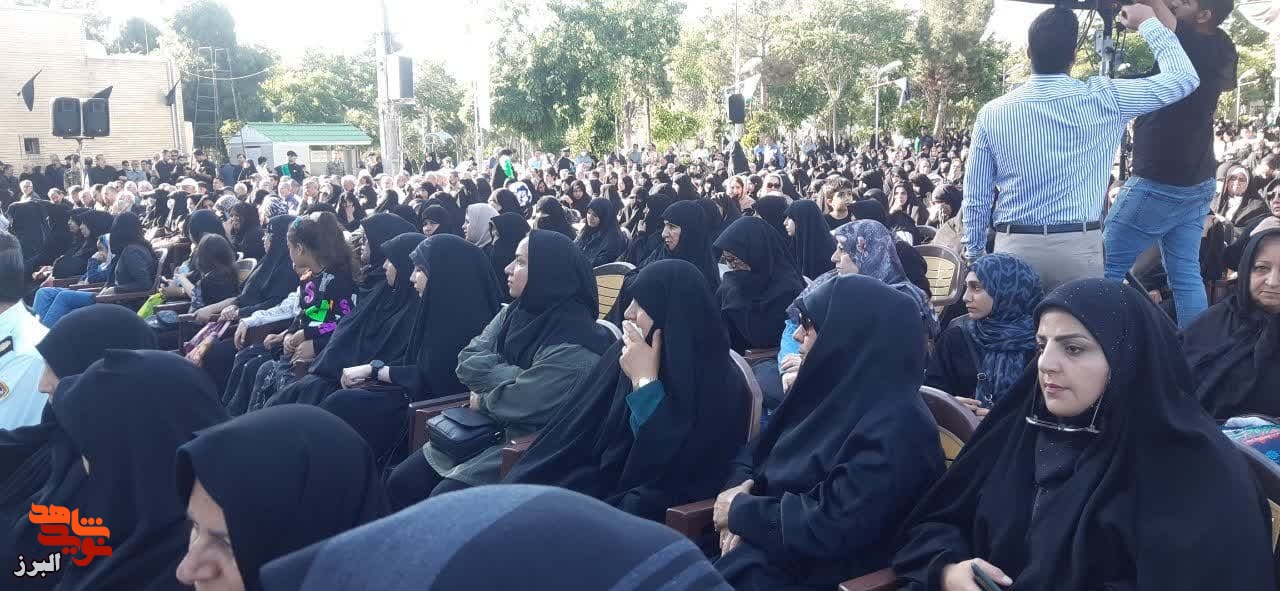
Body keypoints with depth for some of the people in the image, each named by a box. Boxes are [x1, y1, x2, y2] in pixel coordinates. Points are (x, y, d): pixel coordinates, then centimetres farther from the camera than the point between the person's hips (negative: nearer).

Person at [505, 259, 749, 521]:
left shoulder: (718, 382, -13)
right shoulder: (625, 353, 6)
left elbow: (675, 469, -21)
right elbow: (578, 429, 8)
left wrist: (644, 381, -18)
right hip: (599, 482, 6)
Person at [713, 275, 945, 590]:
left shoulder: (897, 428, -21)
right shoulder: (831, 389, 6)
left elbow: (832, 533, -26)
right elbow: (756, 450, 13)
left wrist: (742, 512, -15)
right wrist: (740, 489, -9)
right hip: (767, 541, 8)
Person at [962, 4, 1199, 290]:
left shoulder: (992, 114, -2)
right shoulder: (1102, 100, -5)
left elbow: (976, 196, 2)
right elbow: (1184, 78, 6)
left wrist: (975, 254, 14)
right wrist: (1148, 22, 16)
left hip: (1015, 247, 1)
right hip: (1079, 247, 0)